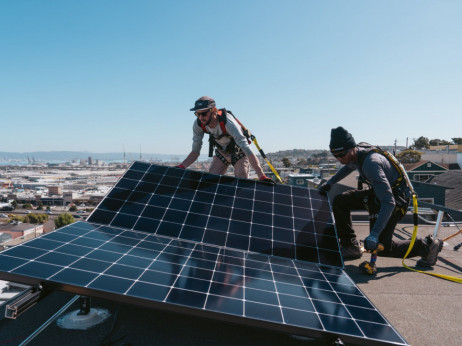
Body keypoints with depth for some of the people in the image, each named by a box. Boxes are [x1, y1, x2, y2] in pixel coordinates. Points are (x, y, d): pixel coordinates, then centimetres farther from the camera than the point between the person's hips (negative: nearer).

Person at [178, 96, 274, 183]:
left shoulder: (227, 122, -38)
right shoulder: (198, 125, -22)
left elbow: (247, 150, -43)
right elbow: (195, 151, -12)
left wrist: (262, 177, -47)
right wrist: (180, 168, -29)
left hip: (239, 152, -4)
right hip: (221, 153, 5)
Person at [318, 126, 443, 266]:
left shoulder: (371, 162, -35)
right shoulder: (356, 153, -8)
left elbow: (389, 202, -37)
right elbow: (349, 166, 21)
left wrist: (374, 234, -39)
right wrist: (329, 183, 17)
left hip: (396, 199, -9)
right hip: (378, 192, 9)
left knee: (381, 246, -5)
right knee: (340, 201, 1)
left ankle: (427, 245, 12)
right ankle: (350, 247, 9)